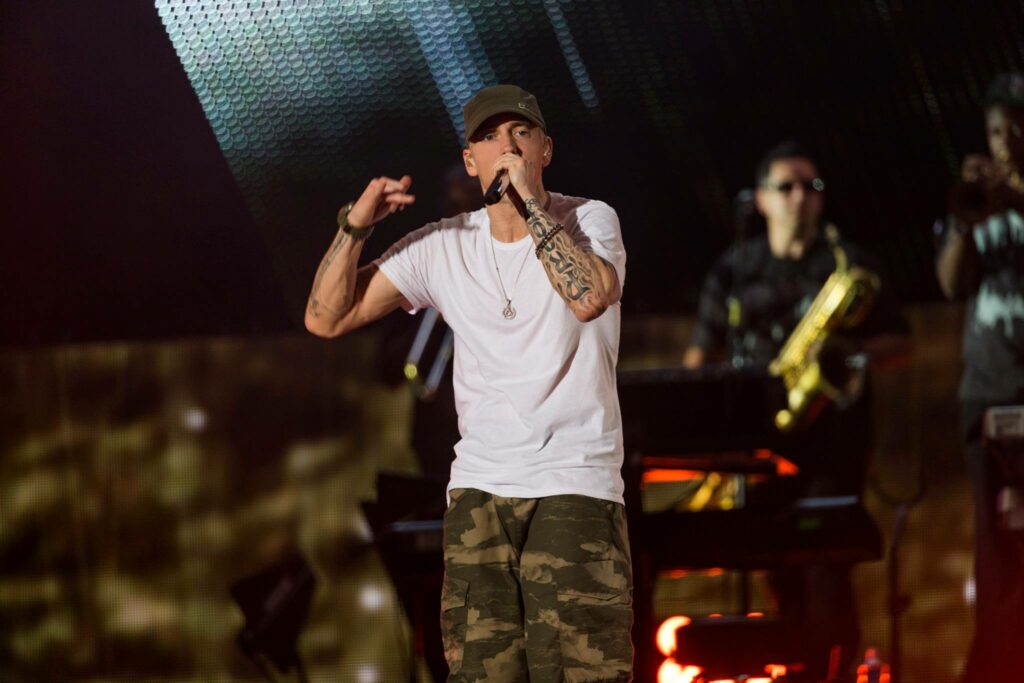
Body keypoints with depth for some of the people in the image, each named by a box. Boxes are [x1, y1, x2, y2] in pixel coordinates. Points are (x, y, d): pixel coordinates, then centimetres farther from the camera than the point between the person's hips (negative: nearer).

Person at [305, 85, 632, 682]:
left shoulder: (589, 220, 0)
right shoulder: (442, 246, 8)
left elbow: (589, 296, -23)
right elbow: (326, 318, 9)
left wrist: (530, 201, -17)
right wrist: (355, 227, -5)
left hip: (577, 490, -3)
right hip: (479, 492, 3)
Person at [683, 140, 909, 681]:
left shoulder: (849, 263, 8)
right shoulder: (734, 269, 14)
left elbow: (900, 342, 9)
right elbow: (702, 352, 16)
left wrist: (857, 350, -11)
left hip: (831, 431, -3)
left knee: (823, 559, -15)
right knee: (778, 563, 0)